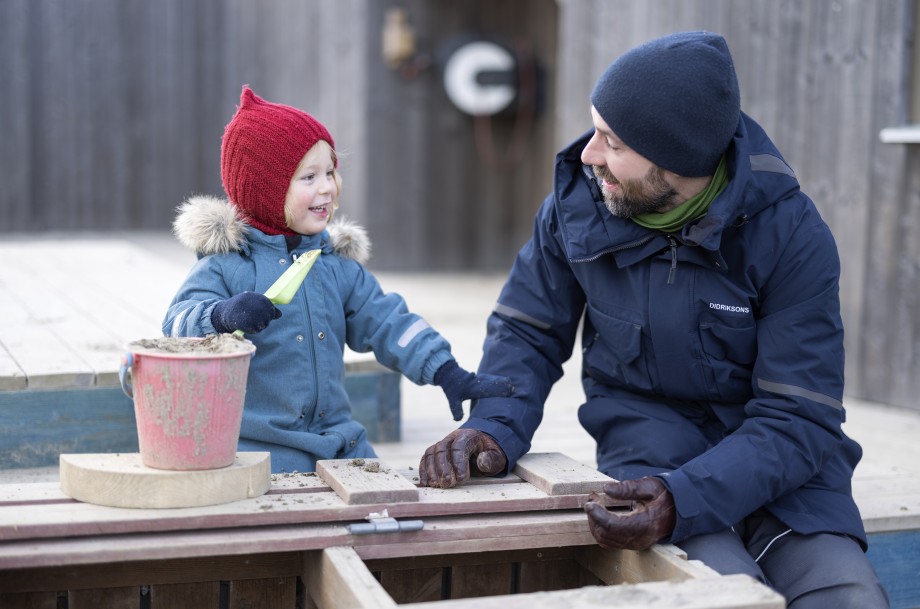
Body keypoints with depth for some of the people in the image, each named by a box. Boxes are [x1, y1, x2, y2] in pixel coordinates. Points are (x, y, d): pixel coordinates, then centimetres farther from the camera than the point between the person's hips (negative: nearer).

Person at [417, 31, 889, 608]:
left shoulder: (791, 233, -15)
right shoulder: (577, 198, -7)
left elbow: (798, 421, -17)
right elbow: (529, 333, 5)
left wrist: (684, 499, -34)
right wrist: (493, 427, -16)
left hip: (778, 461, 0)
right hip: (649, 445, 0)